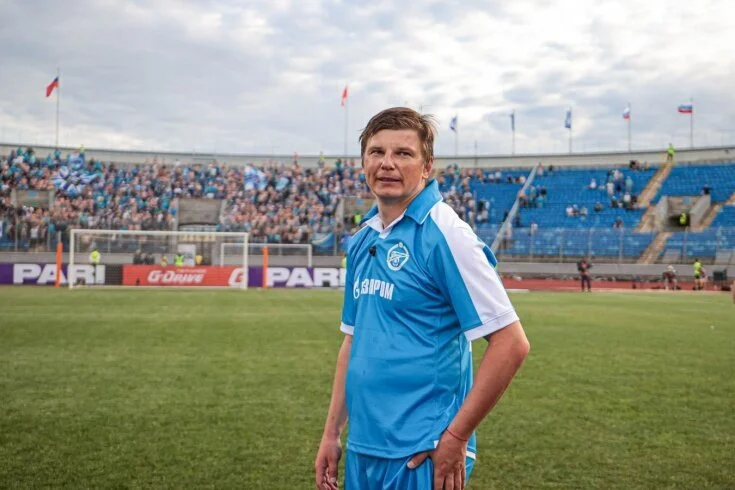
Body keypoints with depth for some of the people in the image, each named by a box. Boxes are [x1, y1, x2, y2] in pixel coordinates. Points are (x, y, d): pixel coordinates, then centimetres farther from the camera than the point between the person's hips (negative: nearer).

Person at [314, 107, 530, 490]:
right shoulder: (362, 240, 7)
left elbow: (511, 344, -17)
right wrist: (332, 432, 13)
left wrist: (455, 437, -15)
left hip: (419, 457, -7)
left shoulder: (444, 235, -14)